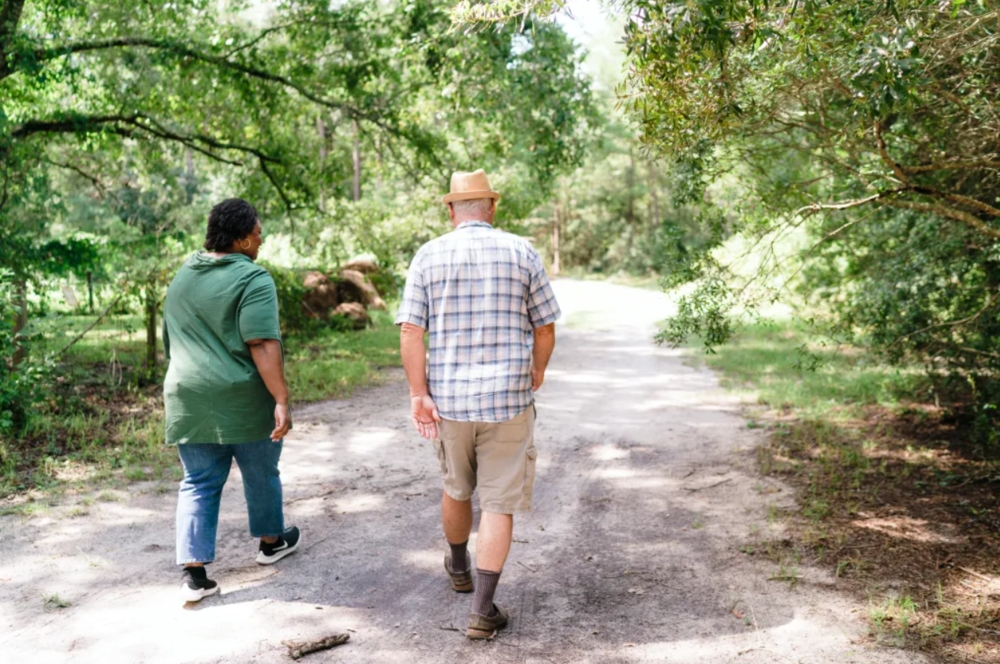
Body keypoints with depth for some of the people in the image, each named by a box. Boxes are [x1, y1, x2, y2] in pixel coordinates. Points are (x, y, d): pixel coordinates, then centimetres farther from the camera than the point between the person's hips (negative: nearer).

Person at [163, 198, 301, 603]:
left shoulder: (182, 276, 13)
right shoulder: (252, 279, -12)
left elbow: (170, 342, 21)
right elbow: (263, 345, -21)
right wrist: (281, 399, -21)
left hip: (188, 401, 6)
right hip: (244, 401, -6)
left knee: (199, 484, 9)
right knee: (260, 475, 14)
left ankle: (194, 572, 3)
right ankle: (271, 542, 33)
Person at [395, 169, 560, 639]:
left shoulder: (428, 256, -1)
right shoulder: (522, 252, -2)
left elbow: (410, 331, -8)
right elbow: (545, 328, 3)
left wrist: (418, 394, -6)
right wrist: (536, 373, 20)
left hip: (449, 398, 2)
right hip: (508, 400, -2)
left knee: (456, 489, 23)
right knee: (499, 503, 5)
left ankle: (459, 568, 46)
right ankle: (482, 610, 2)